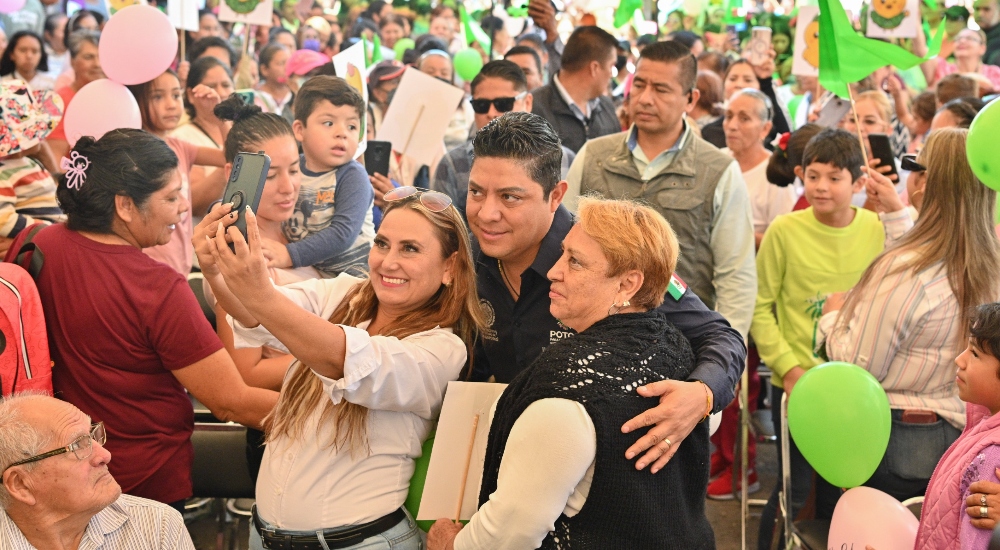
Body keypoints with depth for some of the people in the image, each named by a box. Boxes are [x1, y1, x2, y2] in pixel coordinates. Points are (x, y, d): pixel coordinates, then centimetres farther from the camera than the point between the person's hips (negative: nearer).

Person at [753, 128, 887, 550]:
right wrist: (788, 366, -12)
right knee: (795, 489, 5)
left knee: (839, 488, 15)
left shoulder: (876, 230, -5)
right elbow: (761, 307, -5)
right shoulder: (784, 230, -10)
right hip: (796, 384, -2)